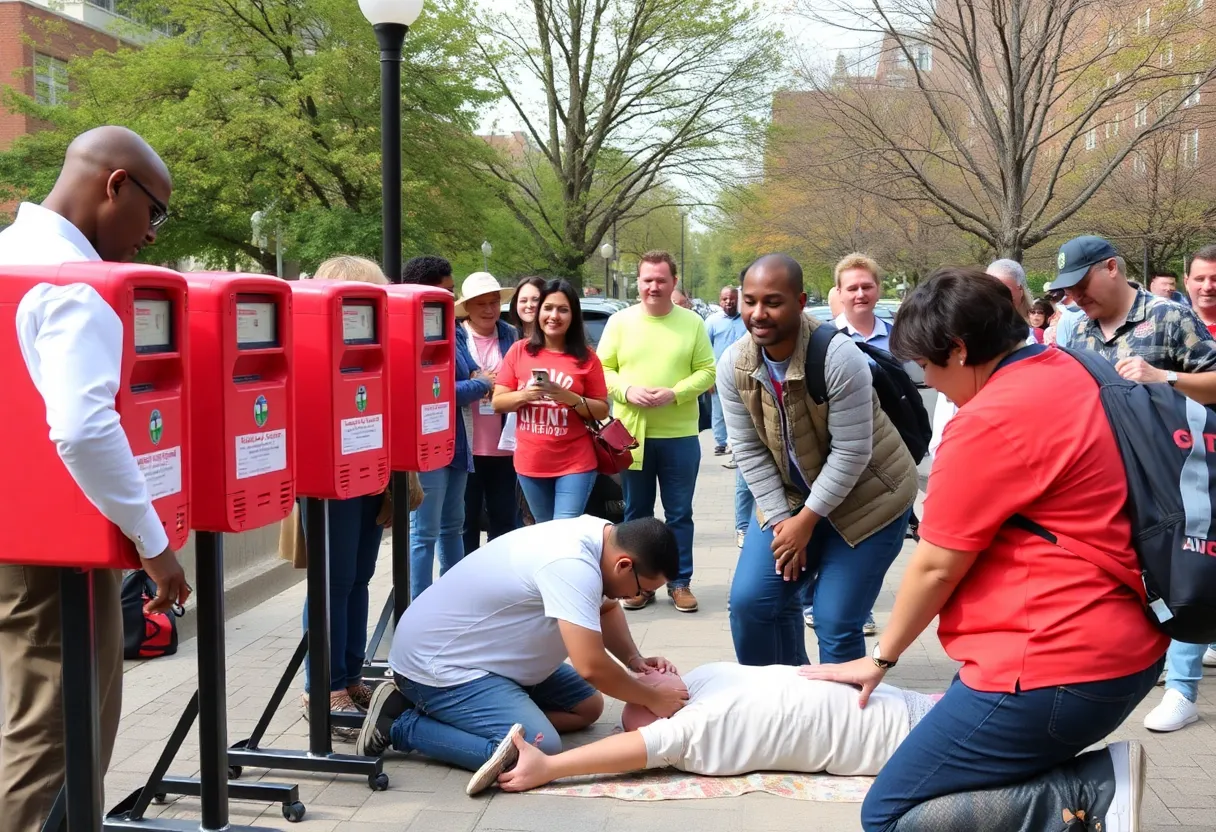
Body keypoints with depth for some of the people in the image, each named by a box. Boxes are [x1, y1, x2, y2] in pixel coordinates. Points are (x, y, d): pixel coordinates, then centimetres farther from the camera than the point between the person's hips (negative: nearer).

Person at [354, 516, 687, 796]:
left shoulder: (597, 536, -1)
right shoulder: (571, 565, -30)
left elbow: (606, 609, 16)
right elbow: (591, 666, -31)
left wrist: (635, 661, -1)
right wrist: (654, 699, -16)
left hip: (470, 650, 11)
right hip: (437, 664, -11)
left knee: (588, 705, 11)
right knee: (539, 751, -24)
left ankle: (438, 711, 10)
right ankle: (400, 724, -7)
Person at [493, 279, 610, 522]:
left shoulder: (586, 357, -3)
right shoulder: (519, 351, 1)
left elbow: (602, 411, -1)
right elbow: (497, 402, 2)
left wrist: (570, 398, -18)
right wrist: (524, 395, -17)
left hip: (575, 464, -2)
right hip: (530, 463, 2)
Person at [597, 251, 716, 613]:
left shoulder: (692, 323, 1)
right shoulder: (620, 321, 2)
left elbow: (707, 372, -2)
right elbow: (602, 369, 2)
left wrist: (675, 393, -17)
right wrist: (627, 391, -16)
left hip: (679, 435, -1)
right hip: (631, 433, 1)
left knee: (679, 513, 7)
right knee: (636, 512, 10)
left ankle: (680, 582, 18)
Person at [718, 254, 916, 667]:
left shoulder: (838, 356, -28)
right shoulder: (733, 365, -12)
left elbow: (851, 453, -24)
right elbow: (749, 450, -7)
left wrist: (807, 520, -19)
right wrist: (780, 519, -12)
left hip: (865, 498, -5)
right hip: (789, 496, 5)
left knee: (836, 622, -7)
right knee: (751, 601, -3)